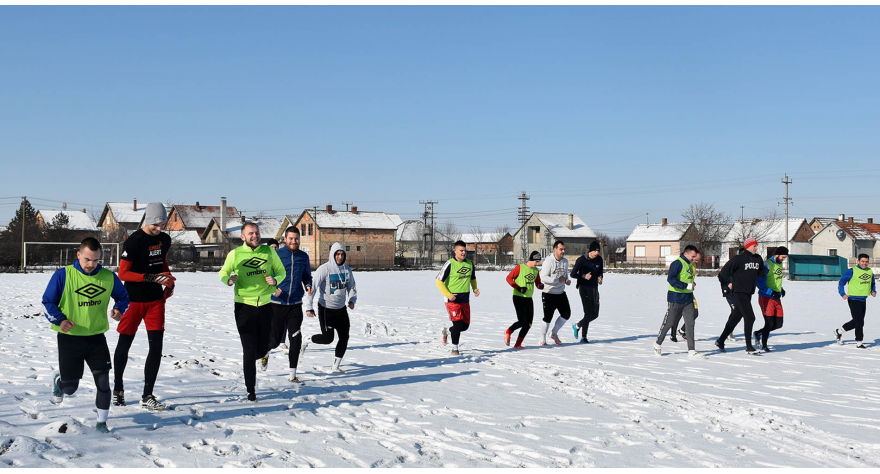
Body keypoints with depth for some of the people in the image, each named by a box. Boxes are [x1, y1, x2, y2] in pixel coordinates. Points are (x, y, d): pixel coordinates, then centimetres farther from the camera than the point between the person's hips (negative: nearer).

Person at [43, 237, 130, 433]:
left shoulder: (109, 277, -3)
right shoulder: (63, 275, -11)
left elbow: (123, 296, 13)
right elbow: (48, 301, -2)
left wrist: (119, 309, -9)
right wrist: (60, 320, -18)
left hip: (97, 337, 2)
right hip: (69, 338, -2)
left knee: (103, 380, -5)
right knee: (70, 387, 6)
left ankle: (101, 422, 12)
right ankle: (58, 382, 45)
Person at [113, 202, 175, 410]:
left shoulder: (165, 239, 5)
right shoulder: (134, 241, -16)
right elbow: (123, 274, -18)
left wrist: (169, 282, 7)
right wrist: (152, 278, -25)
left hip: (156, 299, 5)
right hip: (134, 300, -5)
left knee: (156, 346, -3)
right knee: (124, 344, 10)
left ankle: (147, 396, 4)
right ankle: (117, 389, 30)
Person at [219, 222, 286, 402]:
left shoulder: (269, 251, -1)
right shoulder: (235, 254, -5)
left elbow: (281, 271, 9)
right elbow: (223, 272, 8)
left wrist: (275, 280, -12)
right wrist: (229, 280, -15)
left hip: (265, 305, 2)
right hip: (244, 306, -2)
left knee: (263, 348, 11)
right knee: (249, 349, -3)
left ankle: (257, 356, 48)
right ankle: (251, 390, 9)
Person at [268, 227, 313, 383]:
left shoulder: (304, 257, 6)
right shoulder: (276, 255, -5)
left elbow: (307, 276, 17)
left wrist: (308, 286, -4)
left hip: (296, 305, 2)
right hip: (277, 304, -2)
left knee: (296, 340, -5)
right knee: (275, 340, 5)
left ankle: (293, 374, 4)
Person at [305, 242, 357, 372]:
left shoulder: (347, 269, 2)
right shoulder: (324, 269, -15)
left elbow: (352, 287, 16)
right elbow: (312, 287, -16)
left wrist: (352, 300, -2)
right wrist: (309, 307, -21)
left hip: (341, 309, 6)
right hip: (326, 309, -6)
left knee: (344, 338, 4)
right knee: (328, 338, -10)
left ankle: (335, 366, 16)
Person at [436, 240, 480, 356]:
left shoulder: (470, 263, 7)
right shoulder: (450, 264, -12)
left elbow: (473, 278, 23)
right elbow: (439, 281, -11)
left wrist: (475, 289, 4)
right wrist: (448, 295, -19)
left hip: (465, 299, 6)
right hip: (453, 299, -6)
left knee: (465, 325, 9)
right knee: (458, 324, -10)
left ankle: (446, 332, 37)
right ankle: (455, 349, 8)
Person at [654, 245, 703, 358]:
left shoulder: (690, 264, 14)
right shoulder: (678, 263, -14)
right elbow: (671, 279, -25)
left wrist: (692, 284, 9)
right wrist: (687, 286, -26)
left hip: (688, 299, 8)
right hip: (676, 299, -7)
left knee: (690, 323, 1)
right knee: (669, 323, 4)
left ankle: (691, 350, 3)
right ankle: (658, 344, 23)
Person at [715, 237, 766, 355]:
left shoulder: (758, 259, 9)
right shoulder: (739, 258, -11)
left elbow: (762, 273, 20)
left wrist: (765, 271, 4)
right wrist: (729, 283, -3)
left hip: (749, 292, 7)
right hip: (739, 292, -7)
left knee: (736, 317, 13)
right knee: (750, 317, -12)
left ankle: (721, 340, 25)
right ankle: (749, 347, -6)